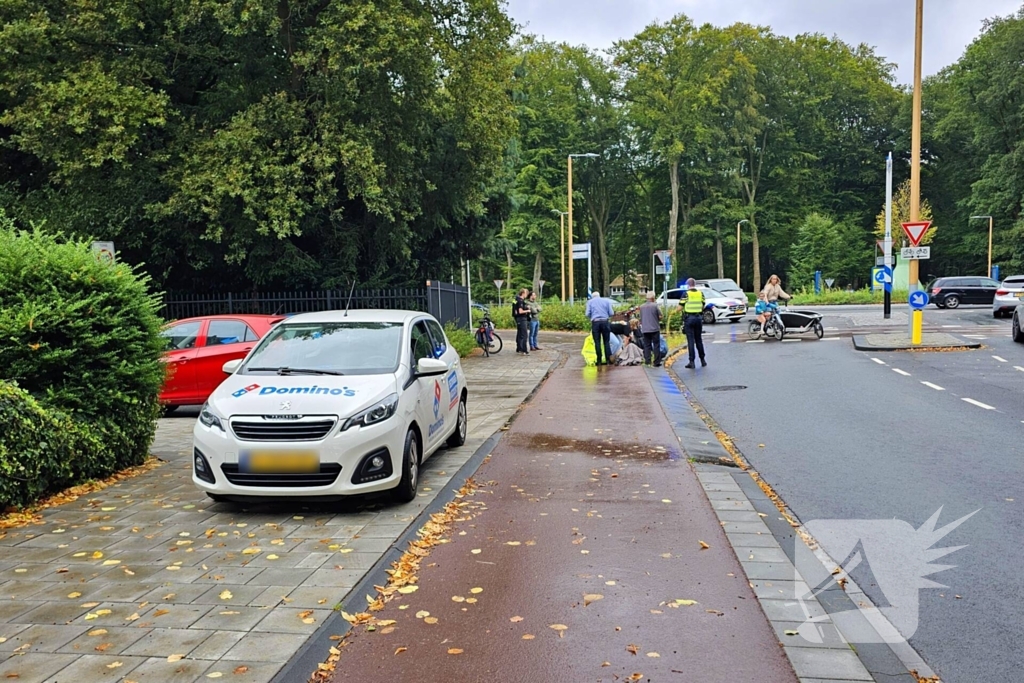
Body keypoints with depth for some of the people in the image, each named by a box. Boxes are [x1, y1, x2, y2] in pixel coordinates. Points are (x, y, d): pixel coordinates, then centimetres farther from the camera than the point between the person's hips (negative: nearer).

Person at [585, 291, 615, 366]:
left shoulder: (590, 302, 10)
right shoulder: (606, 301, 12)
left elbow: (587, 314, 1)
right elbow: (611, 313, 5)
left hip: (595, 322, 0)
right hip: (605, 322, 0)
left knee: (597, 342, 3)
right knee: (606, 342, 6)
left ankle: (599, 361, 2)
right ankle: (608, 360, 1)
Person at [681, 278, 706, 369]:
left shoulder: (686, 294, -8)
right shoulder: (701, 293, 4)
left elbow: (680, 307, -7)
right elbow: (703, 306, 7)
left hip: (689, 318, -4)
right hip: (699, 318, 4)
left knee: (690, 341, -2)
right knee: (699, 340, 15)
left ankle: (692, 362, -3)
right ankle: (702, 360, 20)